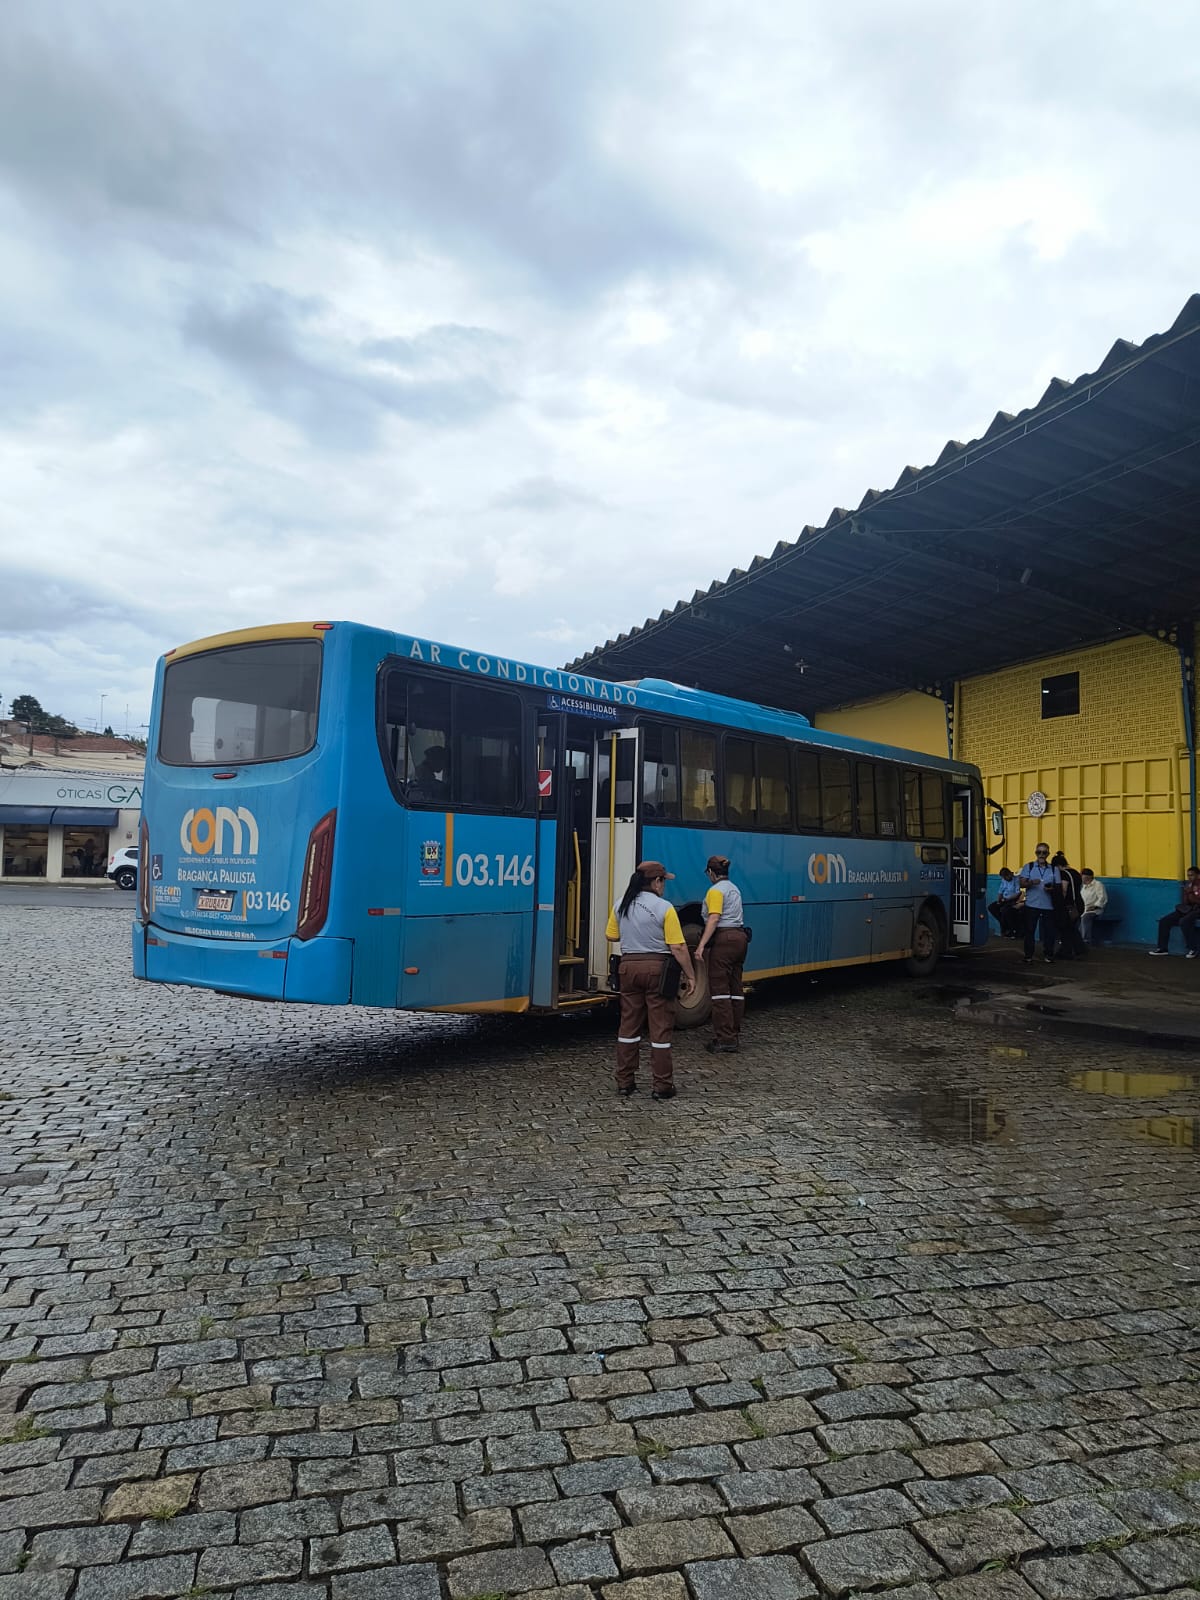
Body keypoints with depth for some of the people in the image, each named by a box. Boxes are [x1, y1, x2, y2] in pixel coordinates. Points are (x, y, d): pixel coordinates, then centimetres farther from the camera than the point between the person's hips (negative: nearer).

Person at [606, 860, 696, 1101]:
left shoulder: (621, 906, 3)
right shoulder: (664, 908, -13)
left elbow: (611, 936, 15)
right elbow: (678, 948, -14)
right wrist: (690, 975, -5)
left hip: (628, 966, 5)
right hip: (658, 969, -5)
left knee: (628, 1026, 13)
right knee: (660, 1028, 3)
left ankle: (624, 1082, 20)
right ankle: (661, 1086, 8)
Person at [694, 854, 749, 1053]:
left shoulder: (716, 890, -8)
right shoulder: (734, 889, 20)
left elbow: (714, 919, -19)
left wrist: (701, 945, -24)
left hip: (724, 939, -9)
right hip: (740, 937, 9)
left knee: (719, 989, -7)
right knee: (735, 988, 10)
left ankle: (724, 1038, -9)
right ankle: (734, 1035, 15)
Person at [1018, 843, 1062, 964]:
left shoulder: (1054, 869, 10)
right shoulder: (1028, 867, 6)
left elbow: (1059, 888, 8)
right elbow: (1021, 883, 0)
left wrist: (1052, 889, -13)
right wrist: (1031, 882, -20)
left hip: (1048, 906, 1)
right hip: (1031, 905, -1)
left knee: (1048, 931, 1)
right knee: (1029, 930, 1)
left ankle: (1048, 955, 12)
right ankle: (1028, 955, 10)